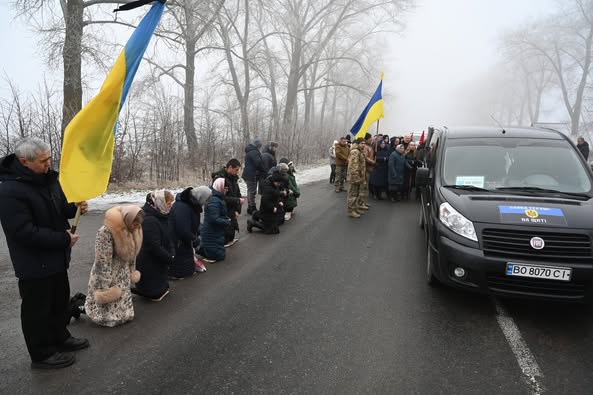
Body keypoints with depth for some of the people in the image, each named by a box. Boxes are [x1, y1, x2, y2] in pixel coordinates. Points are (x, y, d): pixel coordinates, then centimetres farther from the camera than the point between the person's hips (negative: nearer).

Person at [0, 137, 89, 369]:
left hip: (56, 258, 9)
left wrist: (75, 207, -7)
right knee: (38, 309, 8)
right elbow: (24, 231, -28)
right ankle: (42, 355, 25)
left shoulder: (47, 179, 2)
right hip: (34, 264, -8)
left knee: (60, 301, 22)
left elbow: (59, 208, 16)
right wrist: (63, 239, -22)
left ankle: (60, 338, 42)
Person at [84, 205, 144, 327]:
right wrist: (105, 289, -22)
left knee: (126, 314, 11)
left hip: (123, 280, 8)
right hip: (107, 280, -8)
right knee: (111, 317, -4)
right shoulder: (106, 232, -25)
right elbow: (103, 263, -24)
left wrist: (132, 273, 13)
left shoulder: (131, 230, 1)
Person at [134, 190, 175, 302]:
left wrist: (172, 254, -4)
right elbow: (154, 247, -27)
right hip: (148, 266, -10)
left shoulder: (161, 216, 5)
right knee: (155, 294, 3)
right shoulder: (149, 220, -27)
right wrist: (170, 259, -18)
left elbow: (168, 239, 11)